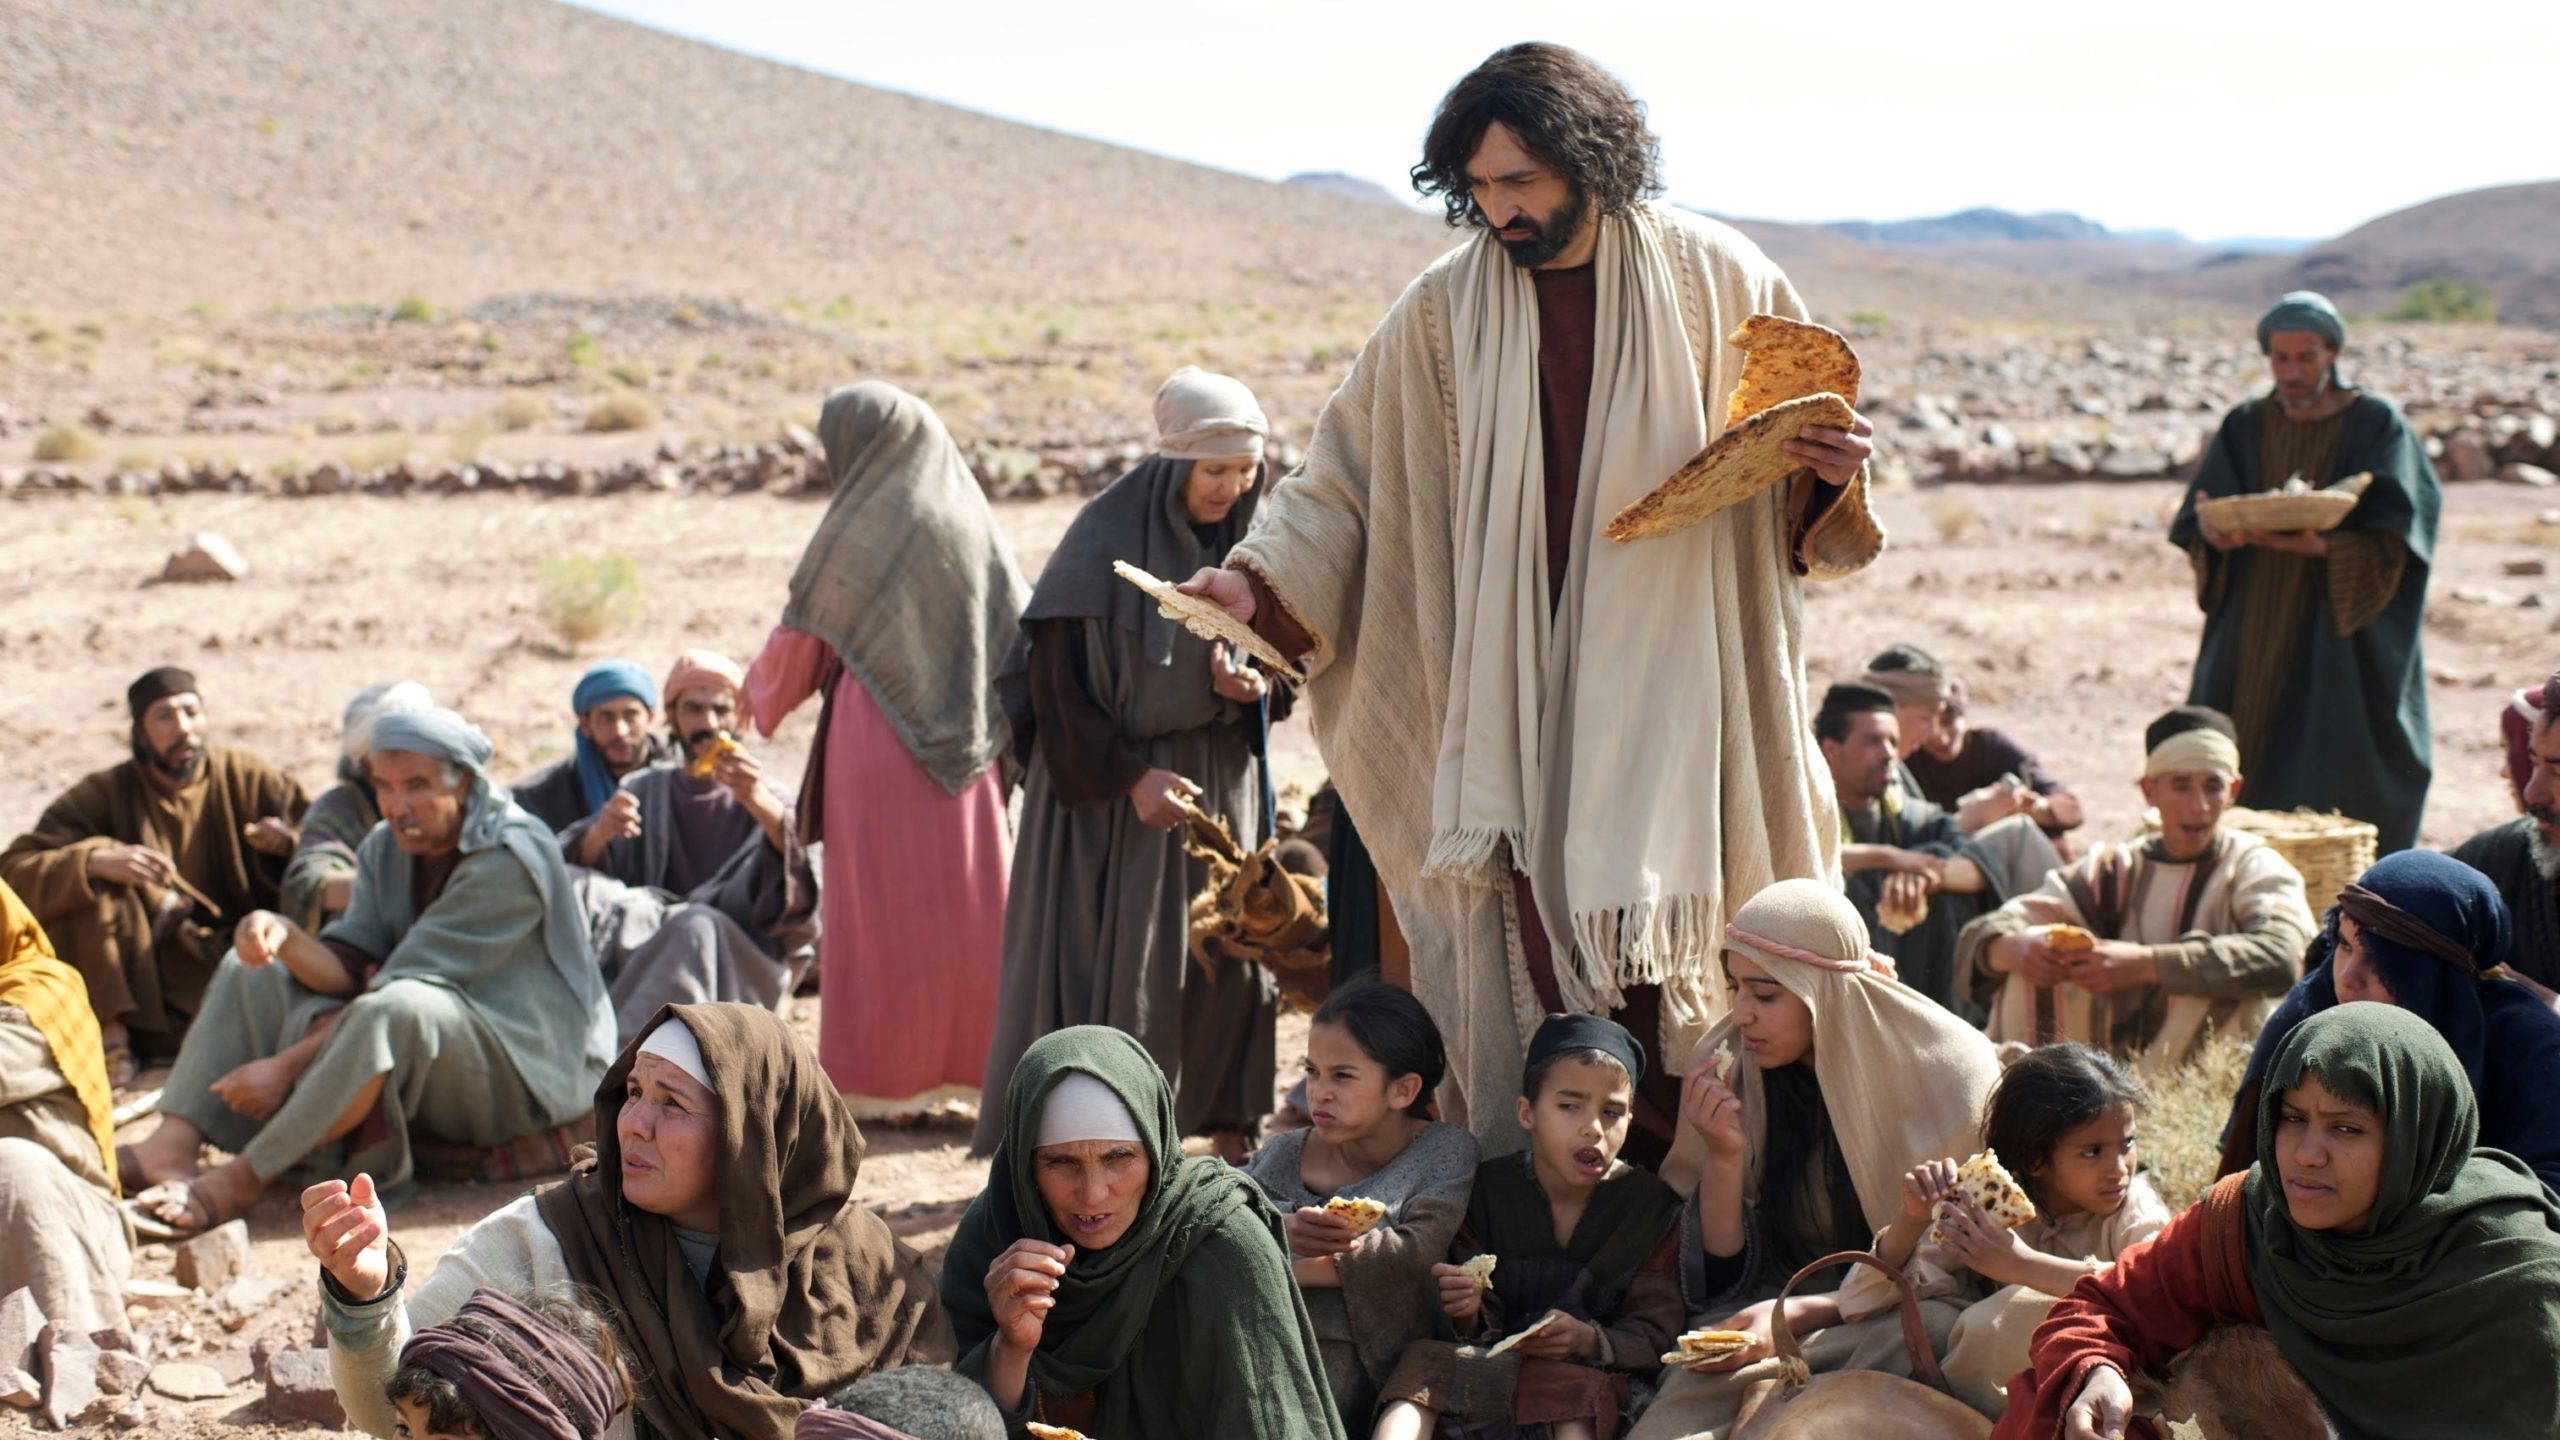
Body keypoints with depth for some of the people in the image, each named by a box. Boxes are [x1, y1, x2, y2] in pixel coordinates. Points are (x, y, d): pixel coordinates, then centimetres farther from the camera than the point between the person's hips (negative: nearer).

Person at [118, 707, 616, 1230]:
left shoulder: (510, 857, -20)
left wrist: (288, 1064, -24)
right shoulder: (386, 848, 6)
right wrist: (285, 937, -25)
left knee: (395, 1010, -38)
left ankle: (239, 1181, -28)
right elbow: (350, 971, -3)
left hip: (529, 1064, -8)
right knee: (253, 975, 4)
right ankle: (172, 1145, -16)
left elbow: (401, 993, -23)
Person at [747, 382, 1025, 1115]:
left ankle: (880, 1080, 10)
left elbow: (801, 641, -1)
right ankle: (975, 1062, 14)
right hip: (967, 745, 4)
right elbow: (1018, 637, 7)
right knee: (971, 900, 9)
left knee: (880, 905, 4)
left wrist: (759, 696, 16)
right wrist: (994, 725, 17)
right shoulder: (973, 524, 4)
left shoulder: (858, 531, -9)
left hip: (880, 737, -4)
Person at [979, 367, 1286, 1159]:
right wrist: (1129, 775, -17)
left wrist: (1253, 682, -12)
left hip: (1219, 778, 5)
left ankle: (1231, 1131, 17)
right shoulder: (1106, 540, -15)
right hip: (1109, 783, -5)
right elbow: (1055, 680, -12)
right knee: (1109, 962, -2)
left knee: (1231, 955, 6)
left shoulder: (1247, 538, 1)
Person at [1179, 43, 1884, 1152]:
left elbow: (1803, 475, 11)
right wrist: (1256, 580, -5)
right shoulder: (1444, 311, 4)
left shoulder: (1718, 280, 3)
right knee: (1544, 958, -4)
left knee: (1663, 941, -4)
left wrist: (1831, 476, -11)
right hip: (1515, 695, 1)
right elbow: (1349, 476, 8)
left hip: (1672, 682, -1)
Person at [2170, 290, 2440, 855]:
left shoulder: (2377, 426, -2)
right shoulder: (2245, 426, 8)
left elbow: (2388, 544, -10)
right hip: (2253, 637, 4)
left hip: (2342, 639, -3)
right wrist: (2213, 533, -19)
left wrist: (2319, 546, -27)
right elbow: (2194, 529, 5)